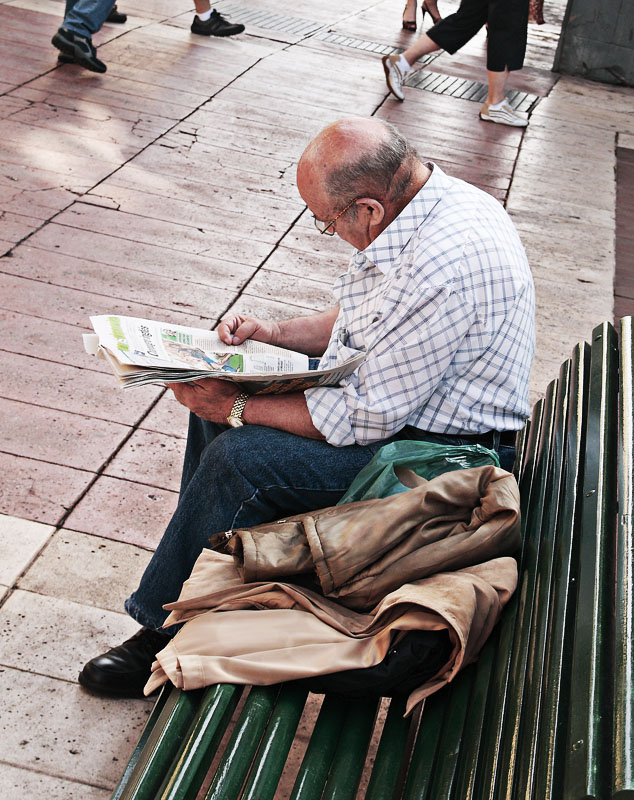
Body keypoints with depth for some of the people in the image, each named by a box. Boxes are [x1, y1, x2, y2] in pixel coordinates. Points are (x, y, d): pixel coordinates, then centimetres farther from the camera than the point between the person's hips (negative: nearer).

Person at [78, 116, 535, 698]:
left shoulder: (446, 266, -32)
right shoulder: (424, 202, -1)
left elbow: (367, 417, -27)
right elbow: (359, 319, 15)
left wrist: (238, 408, -19)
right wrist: (271, 332, 3)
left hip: (438, 447, -10)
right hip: (383, 387, 10)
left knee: (238, 458, -20)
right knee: (217, 399, 7)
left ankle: (168, 632, 0)